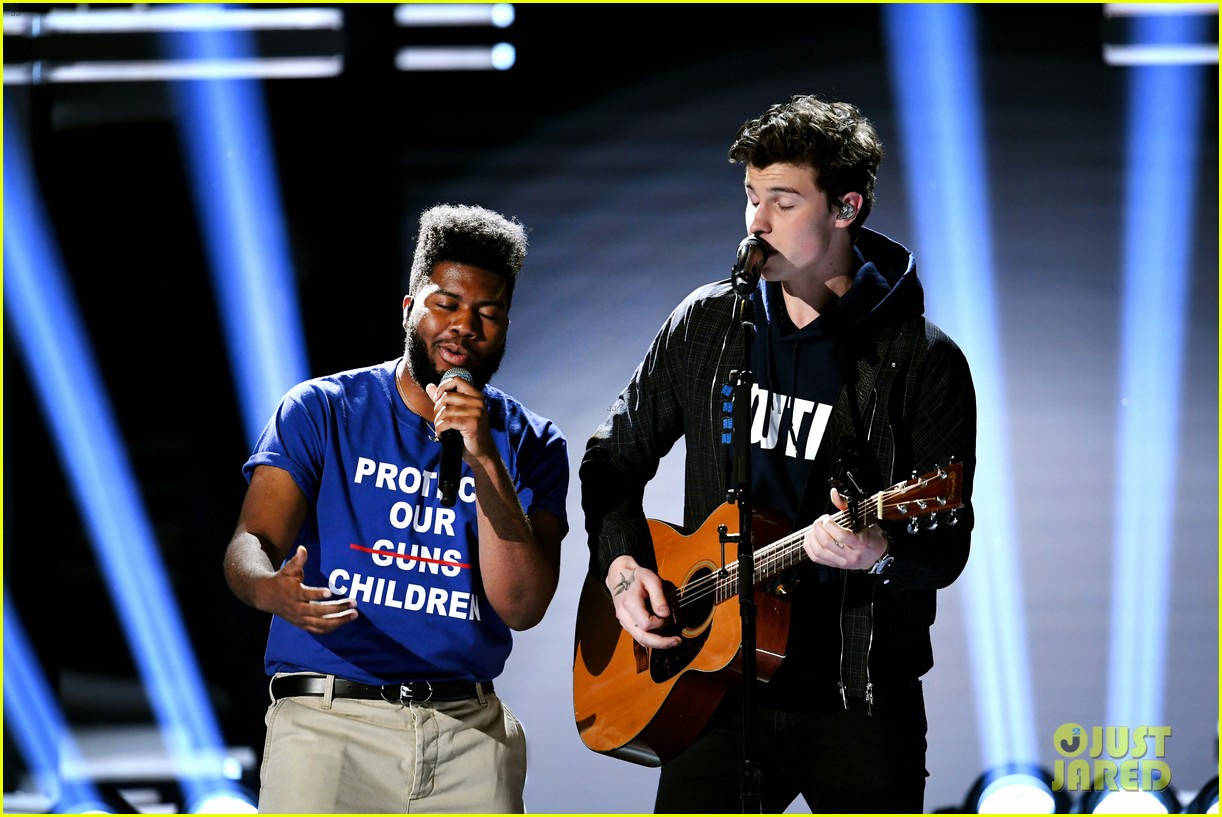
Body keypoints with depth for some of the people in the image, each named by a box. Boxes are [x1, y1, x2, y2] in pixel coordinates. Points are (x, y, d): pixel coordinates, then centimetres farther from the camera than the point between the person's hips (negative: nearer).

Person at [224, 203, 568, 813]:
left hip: (468, 730, 2)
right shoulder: (322, 411, 7)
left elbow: (522, 607, -3)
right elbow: (250, 544, -5)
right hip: (329, 717, -2)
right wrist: (274, 590, -28)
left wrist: (485, 463, -13)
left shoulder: (529, 444, 10)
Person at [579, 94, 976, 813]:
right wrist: (622, 565, 2)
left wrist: (881, 556, -28)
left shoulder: (922, 362, -7)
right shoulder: (708, 324, 6)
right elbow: (618, 456, 17)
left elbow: (948, 548, -8)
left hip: (858, 693, -3)